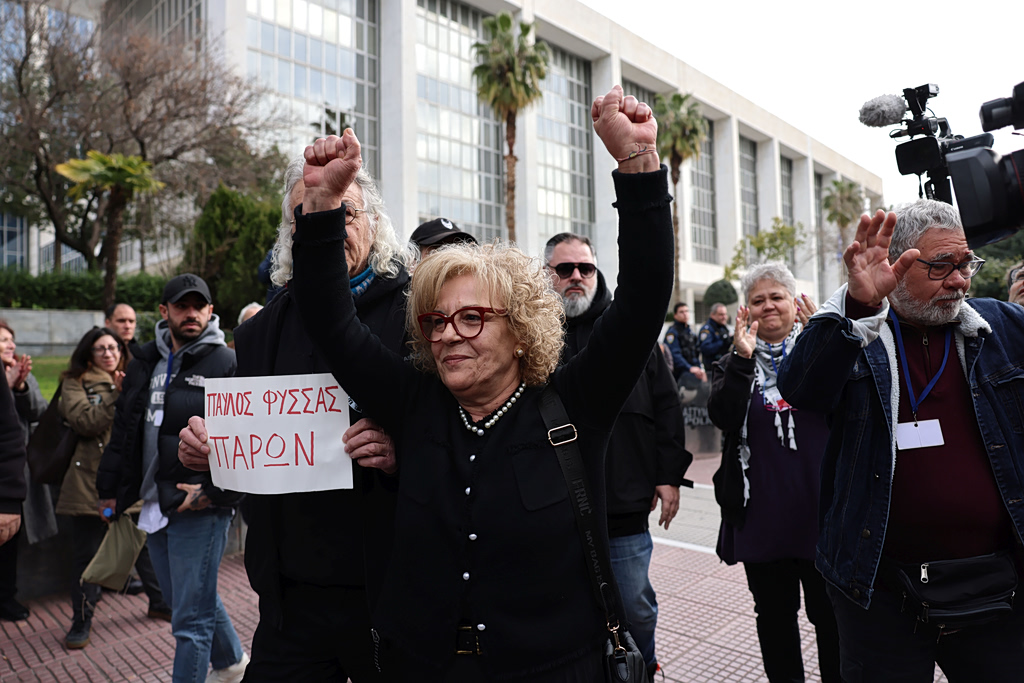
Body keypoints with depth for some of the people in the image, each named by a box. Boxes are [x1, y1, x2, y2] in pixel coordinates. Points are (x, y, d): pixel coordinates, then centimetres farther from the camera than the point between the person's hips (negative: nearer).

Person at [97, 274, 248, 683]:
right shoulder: (145, 362, 12)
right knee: (184, 600, 23)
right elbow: (123, 430, 18)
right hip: (155, 504, 8)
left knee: (190, 618, 0)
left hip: (200, 508, -8)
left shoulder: (226, 363, -10)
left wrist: (215, 491, -21)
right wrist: (110, 489, 18)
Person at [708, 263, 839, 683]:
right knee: (774, 614, 15)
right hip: (763, 515, 1)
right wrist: (743, 359, -20)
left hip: (819, 508, -1)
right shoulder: (734, 364, 5)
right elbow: (722, 417, -11)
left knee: (830, 613, 10)